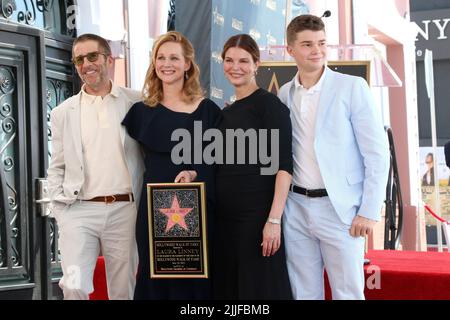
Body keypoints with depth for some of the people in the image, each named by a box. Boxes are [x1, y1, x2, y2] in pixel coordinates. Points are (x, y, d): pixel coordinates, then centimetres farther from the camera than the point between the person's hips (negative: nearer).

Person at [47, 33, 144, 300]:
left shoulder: (137, 103, 4)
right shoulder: (64, 112, 9)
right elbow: (57, 168, 13)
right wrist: (61, 212, 1)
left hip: (124, 210, 0)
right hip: (79, 211, 1)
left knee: (123, 290, 7)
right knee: (75, 288, -12)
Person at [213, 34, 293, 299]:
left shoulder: (269, 104, -6)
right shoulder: (226, 113, 15)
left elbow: (283, 166, -13)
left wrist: (274, 219, -21)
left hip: (257, 214, -7)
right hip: (224, 217, 7)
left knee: (259, 288, -2)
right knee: (227, 288, 11)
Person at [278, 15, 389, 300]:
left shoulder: (353, 87, -5)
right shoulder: (284, 94, 8)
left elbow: (377, 153, -7)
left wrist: (370, 211, -11)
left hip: (340, 208, -4)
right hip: (295, 207, 4)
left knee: (348, 293, 2)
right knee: (304, 293, 11)